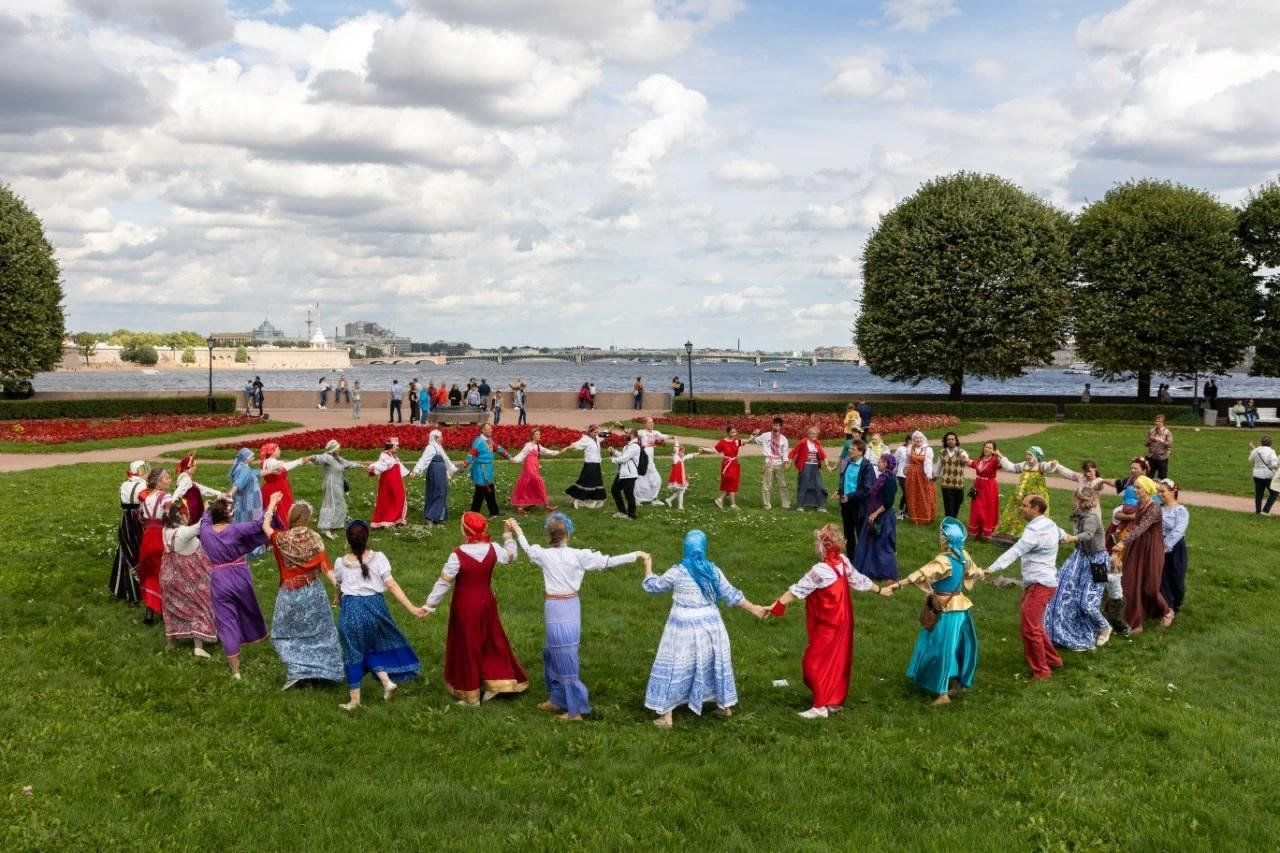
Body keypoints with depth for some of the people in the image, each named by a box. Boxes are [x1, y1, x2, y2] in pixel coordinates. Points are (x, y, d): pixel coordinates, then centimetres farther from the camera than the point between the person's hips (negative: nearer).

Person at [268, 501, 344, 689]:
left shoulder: (281, 539, -10)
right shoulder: (314, 539, -10)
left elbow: (265, 526, 10)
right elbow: (325, 567, -13)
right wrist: (339, 586, -11)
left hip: (290, 594, -1)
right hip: (313, 592, 1)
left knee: (285, 634, 17)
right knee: (320, 632, 16)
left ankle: (296, 671, 4)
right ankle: (328, 671, 20)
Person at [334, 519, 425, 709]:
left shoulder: (340, 563, -3)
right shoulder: (378, 558, -7)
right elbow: (392, 585, -13)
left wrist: (340, 603, 37)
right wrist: (412, 608, -14)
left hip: (351, 609, -1)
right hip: (375, 606, 1)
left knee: (353, 652, 11)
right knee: (372, 645, 24)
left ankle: (354, 699, 17)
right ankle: (387, 682, 12)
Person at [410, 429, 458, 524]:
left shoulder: (438, 447, 16)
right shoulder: (431, 448, -14)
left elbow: (446, 460, 29)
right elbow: (423, 460, -25)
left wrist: (453, 469, 39)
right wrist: (416, 471, -36)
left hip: (440, 474, 10)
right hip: (435, 474, -10)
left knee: (440, 494, 11)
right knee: (436, 494, -8)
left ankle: (437, 517, 16)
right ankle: (429, 516, -6)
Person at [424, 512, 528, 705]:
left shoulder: (458, 555, -22)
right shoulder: (493, 549, -8)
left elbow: (444, 582, -18)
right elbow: (511, 556, 12)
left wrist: (430, 605, -8)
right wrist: (508, 535, 24)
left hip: (465, 607, -4)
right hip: (486, 603, 4)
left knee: (467, 647, 9)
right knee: (491, 642, 21)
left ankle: (470, 696, 19)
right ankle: (495, 683, 23)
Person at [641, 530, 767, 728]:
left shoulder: (676, 572, -12)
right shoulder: (713, 571, -4)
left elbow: (652, 586, 2)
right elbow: (731, 595, 4)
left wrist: (647, 566, 19)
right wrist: (753, 608, 16)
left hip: (684, 627, -3)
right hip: (710, 625, 4)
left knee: (674, 668, 5)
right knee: (714, 664, 20)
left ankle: (666, 716, 6)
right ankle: (724, 706, 35)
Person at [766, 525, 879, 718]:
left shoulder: (820, 570, -27)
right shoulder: (844, 562, -4)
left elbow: (797, 590, -25)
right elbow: (859, 580, 10)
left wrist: (777, 605, -19)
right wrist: (880, 590, 27)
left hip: (826, 626, -8)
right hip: (841, 622, 8)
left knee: (815, 663, 1)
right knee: (837, 661, 17)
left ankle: (821, 706, 4)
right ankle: (836, 700, 28)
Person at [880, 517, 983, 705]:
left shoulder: (943, 561, -26)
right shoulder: (964, 556, -2)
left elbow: (920, 575, -36)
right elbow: (975, 573, 18)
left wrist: (896, 585, -40)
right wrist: (980, 572, 42)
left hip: (947, 612, -8)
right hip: (961, 608, 8)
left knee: (942, 649, 2)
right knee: (958, 646, 21)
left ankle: (943, 693, 8)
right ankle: (958, 683, 36)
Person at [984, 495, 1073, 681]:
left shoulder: (1035, 530, -20)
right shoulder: (1048, 524, 13)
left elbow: (1015, 551, -32)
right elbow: (1059, 533, 38)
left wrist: (991, 569, -40)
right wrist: (1067, 536, 64)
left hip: (1039, 584, -11)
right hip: (1037, 582, 11)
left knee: (1030, 628, -8)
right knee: (1034, 625, 21)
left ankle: (1042, 671, 0)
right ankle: (1052, 659, 34)